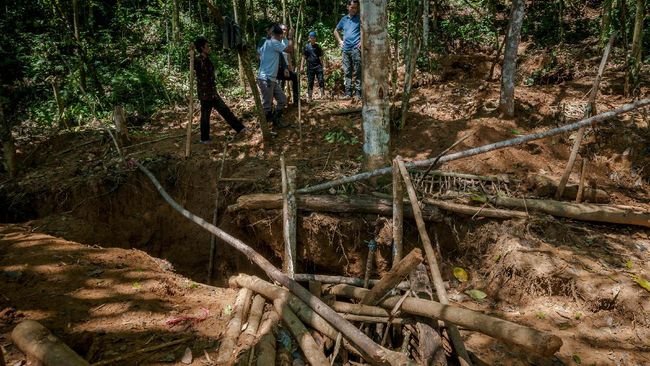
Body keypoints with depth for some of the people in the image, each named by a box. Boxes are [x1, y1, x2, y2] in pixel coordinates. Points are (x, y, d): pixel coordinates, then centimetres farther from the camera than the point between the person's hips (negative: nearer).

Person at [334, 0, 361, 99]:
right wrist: (340, 41, 15)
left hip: (356, 48, -5)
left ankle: (358, 92, -5)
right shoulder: (344, 19, 15)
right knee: (347, 72, 6)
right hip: (345, 49, 5)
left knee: (357, 72, -6)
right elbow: (336, 31, 28)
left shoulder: (360, 18, 2)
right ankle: (348, 92, 10)